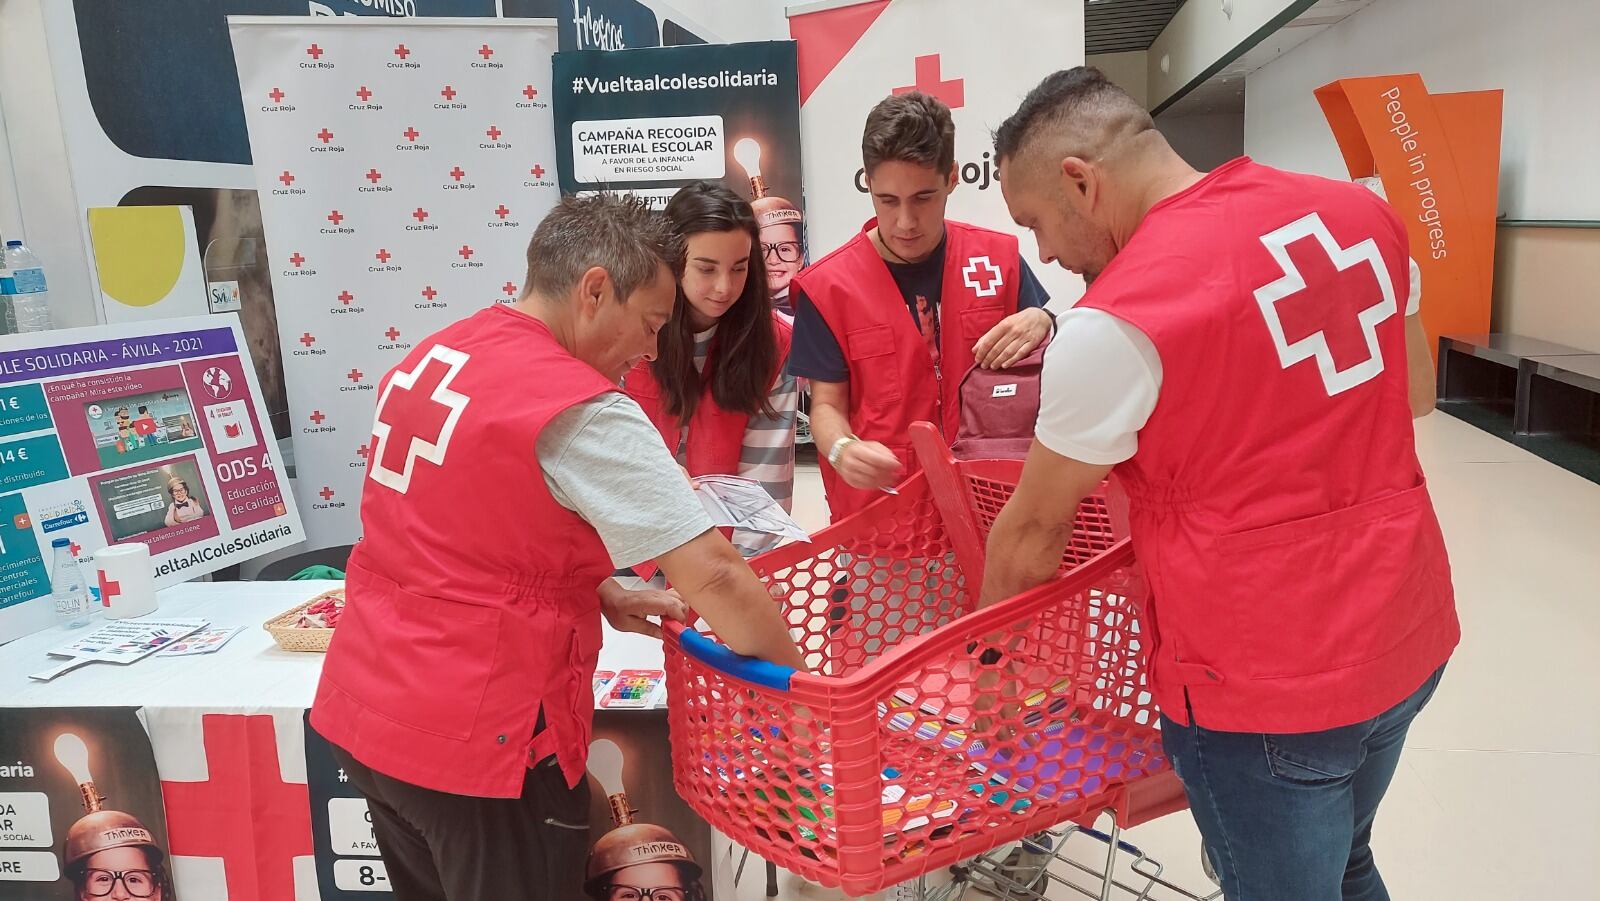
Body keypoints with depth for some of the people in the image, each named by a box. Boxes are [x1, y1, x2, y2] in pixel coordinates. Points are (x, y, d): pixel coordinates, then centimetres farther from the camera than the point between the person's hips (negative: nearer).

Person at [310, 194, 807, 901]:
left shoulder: (433, 357, 5)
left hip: (361, 712, 8)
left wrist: (603, 595, 8)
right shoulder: (583, 411, -21)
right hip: (473, 742, -8)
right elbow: (713, 578, -23)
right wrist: (800, 679, -8)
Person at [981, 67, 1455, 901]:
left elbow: (1034, 529, -8)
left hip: (1262, 681, -7)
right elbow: (1415, 394, 15)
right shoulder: (1355, 211, 0)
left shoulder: (1114, 320, -20)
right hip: (1407, 636, 7)